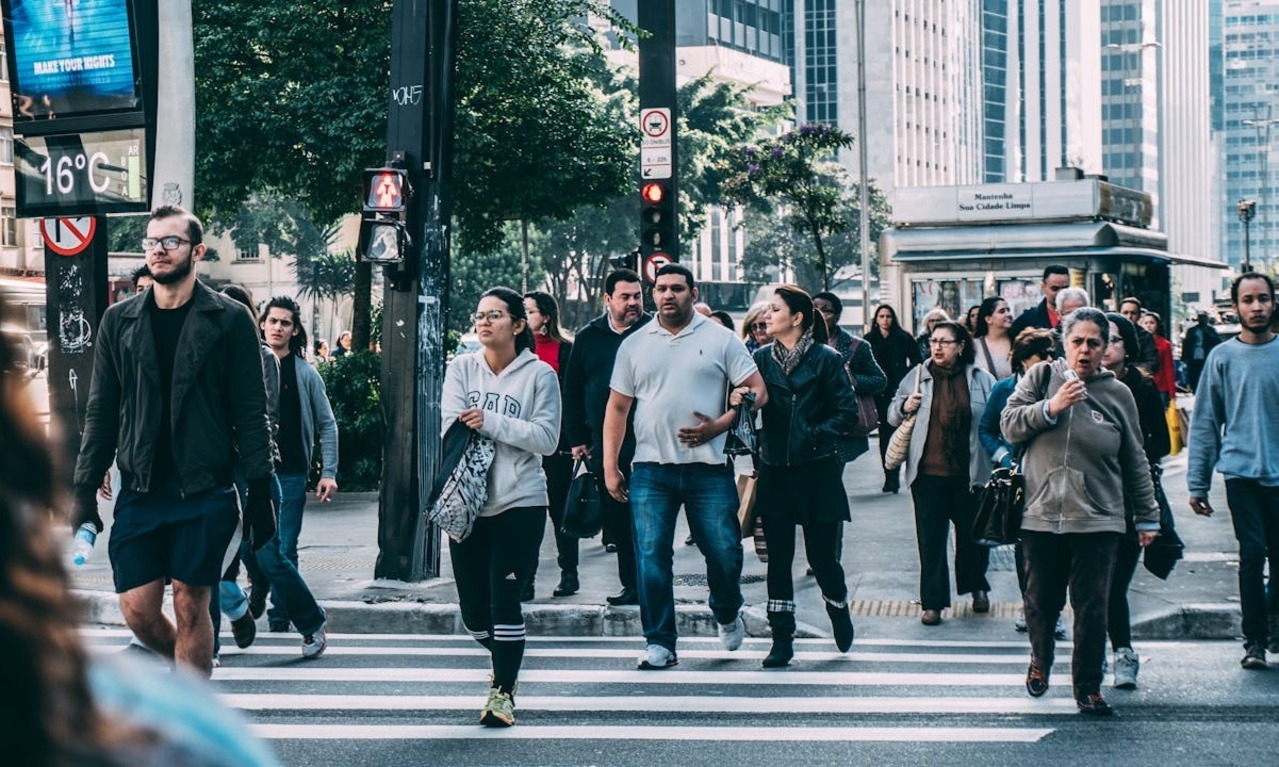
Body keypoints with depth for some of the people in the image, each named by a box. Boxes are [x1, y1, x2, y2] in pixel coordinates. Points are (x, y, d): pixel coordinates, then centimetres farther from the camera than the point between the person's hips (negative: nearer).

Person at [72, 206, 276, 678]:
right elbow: (101, 414, 11)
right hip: (140, 492, 3)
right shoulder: (119, 322, 9)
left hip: (204, 491, -3)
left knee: (190, 605, -1)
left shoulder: (229, 320, 0)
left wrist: (260, 491, -6)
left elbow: (251, 414, -1)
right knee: (137, 611, 1)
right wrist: (85, 489, 5)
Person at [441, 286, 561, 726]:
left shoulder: (539, 374, -2)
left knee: (504, 603, -8)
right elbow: (452, 427, -5)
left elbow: (547, 438, -10)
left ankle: (503, 691, 7)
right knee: (473, 611, 9)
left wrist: (489, 421, -16)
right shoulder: (462, 368, 6)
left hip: (519, 504, -3)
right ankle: (507, 658, 39)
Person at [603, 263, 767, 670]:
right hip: (651, 469, 1)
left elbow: (757, 390, 1)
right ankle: (659, 642, 5)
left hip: (708, 468, -1)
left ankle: (727, 615, 30)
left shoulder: (720, 339, 4)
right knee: (652, 556, -4)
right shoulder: (634, 345, 11)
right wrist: (610, 466, 6)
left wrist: (718, 426, -11)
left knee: (724, 552, 0)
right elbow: (617, 408, 13)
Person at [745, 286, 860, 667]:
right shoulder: (762, 358, 6)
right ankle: (781, 639, 9)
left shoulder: (826, 359, -4)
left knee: (822, 556, 3)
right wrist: (737, 399, -21)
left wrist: (814, 435, -16)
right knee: (778, 557, 2)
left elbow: (848, 412, -6)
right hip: (775, 472, 3)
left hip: (818, 472, -3)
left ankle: (839, 609, 34)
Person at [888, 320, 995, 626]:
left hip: (969, 474, 0)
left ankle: (977, 587, 37)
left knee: (972, 533, 14)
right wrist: (904, 407, -8)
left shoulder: (981, 380, 1)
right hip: (928, 473, 0)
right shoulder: (917, 376, 5)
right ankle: (932, 603, 7)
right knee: (930, 540, 1)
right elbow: (892, 415, 13)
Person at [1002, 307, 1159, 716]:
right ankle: (1041, 658, 38)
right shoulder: (1041, 377, 5)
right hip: (1041, 514, 0)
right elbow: (1009, 425, -2)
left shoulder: (1117, 393, 7)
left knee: (1092, 607, -2)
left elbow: (1135, 462, 12)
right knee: (1041, 601, 9)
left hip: (1098, 520, 0)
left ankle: (1088, 686, 9)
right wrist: (1050, 407, -16)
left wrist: (1147, 516, 14)